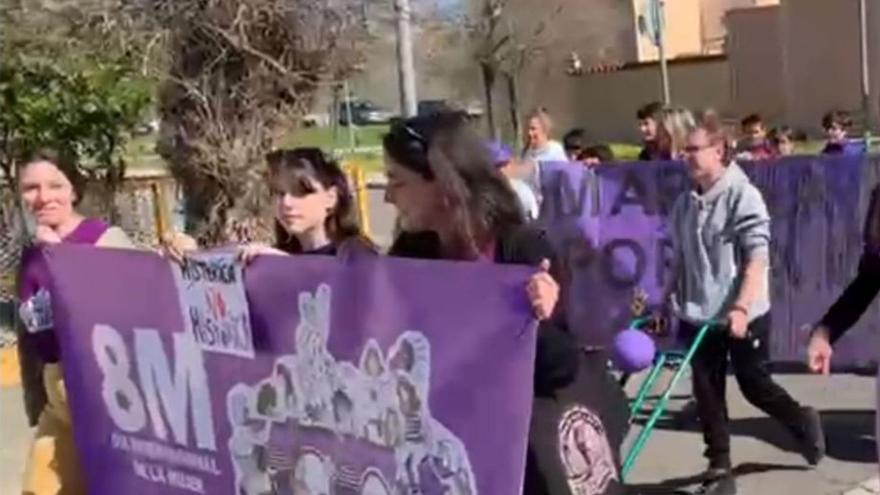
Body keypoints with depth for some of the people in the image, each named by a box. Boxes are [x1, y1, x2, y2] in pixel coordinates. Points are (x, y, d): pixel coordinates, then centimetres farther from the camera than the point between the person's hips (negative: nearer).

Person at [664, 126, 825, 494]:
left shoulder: (743, 196, -12)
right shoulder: (685, 203, 6)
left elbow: (757, 259, -17)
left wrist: (741, 307, -25)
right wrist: (667, 303, 12)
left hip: (743, 315, -5)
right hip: (699, 315, 5)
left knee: (754, 386, 7)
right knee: (707, 394, 5)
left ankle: (803, 422, 37)